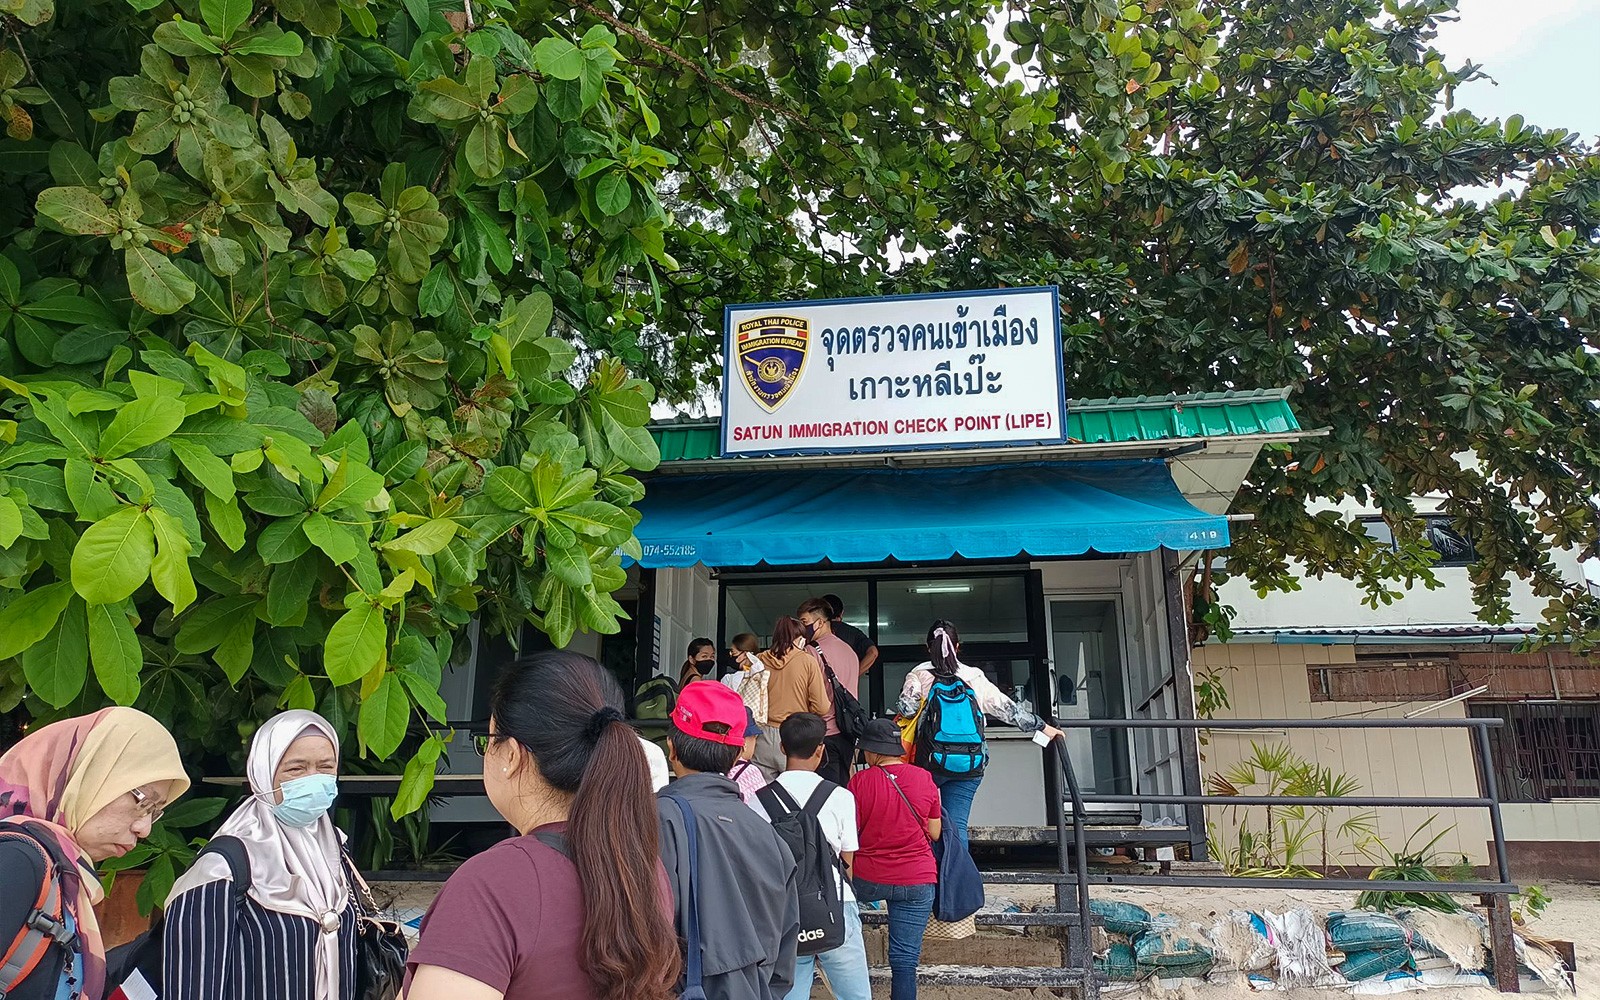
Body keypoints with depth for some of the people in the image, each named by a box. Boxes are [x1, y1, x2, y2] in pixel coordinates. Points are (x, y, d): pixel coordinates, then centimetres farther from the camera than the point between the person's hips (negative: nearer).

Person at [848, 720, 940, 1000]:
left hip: (867, 880, -1)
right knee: (905, 961, 6)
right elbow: (935, 833, 5)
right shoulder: (924, 779, -3)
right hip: (917, 881, 2)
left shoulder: (860, 781, -11)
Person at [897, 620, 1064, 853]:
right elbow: (1008, 708, 11)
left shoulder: (919, 674, 1)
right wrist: (1043, 727, 20)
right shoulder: (974, 677, 8)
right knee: (957, 824, 5)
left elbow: (906, 708, -14)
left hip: (931, 762, -2)